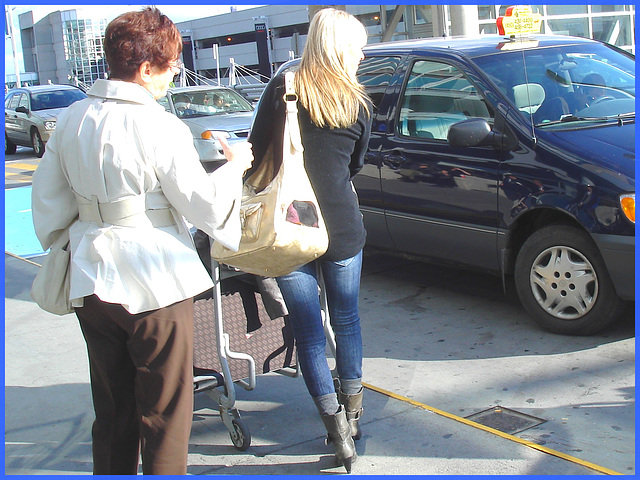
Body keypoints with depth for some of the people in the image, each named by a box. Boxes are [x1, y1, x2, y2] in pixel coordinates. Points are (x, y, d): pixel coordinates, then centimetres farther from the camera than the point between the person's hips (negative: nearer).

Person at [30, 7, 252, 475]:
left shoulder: (73, 118, 5)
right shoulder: (159, 127, -16)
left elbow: (49, 200, 12)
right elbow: (204, 204, -13)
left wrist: (61, 246, 27)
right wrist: (234, 166, 4)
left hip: (92, 279, 7)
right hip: (154, 280, -6)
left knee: (112, 405, 20)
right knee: (165, 407, 8)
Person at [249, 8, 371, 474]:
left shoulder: (282, 88, -6)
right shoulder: (359, 104, -1)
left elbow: (256, 153, -5)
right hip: (343, 229, 2)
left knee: (309, 331, 7)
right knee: (347, 320, 19)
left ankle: (336, 424, 8)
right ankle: (352, 409, 33)